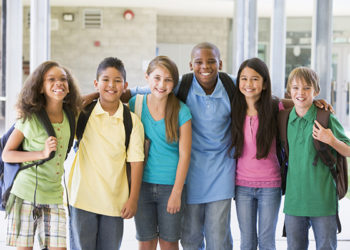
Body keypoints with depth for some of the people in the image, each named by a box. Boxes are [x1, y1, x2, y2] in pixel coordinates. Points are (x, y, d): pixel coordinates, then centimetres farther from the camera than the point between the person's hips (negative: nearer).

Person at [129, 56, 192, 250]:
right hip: (142, 183, 2)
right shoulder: (135, 104, 0)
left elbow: (184, 154, -6)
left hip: (170, 185, -2)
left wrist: (177, 192, -9)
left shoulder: (181, 111, -7)